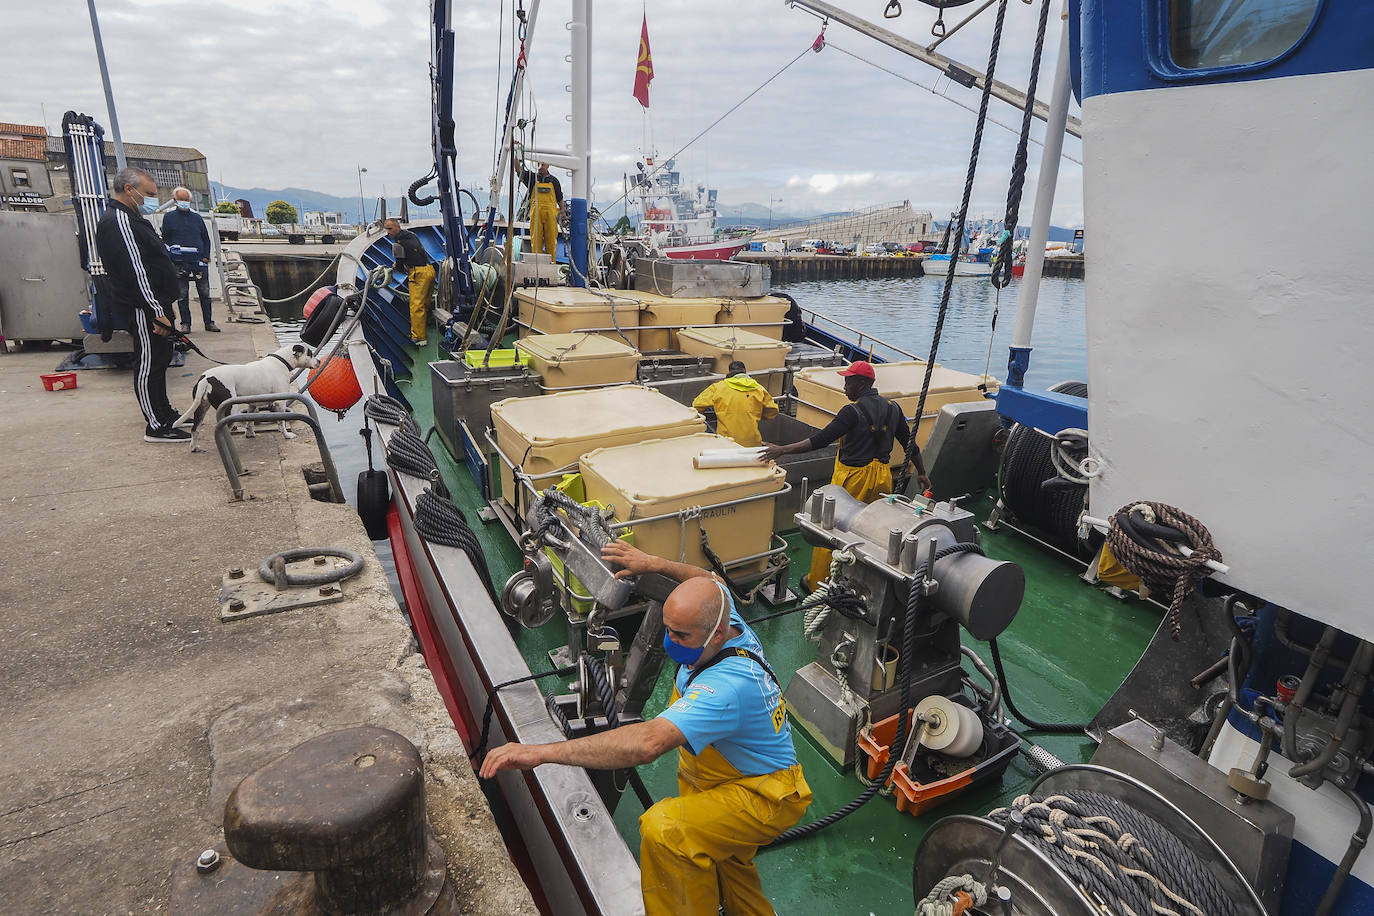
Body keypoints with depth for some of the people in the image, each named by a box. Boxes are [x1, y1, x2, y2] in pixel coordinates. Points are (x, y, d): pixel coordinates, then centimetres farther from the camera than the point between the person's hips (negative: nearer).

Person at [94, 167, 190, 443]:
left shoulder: (132, 219, 18)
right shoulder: (118, 222, -17)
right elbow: (135, 272, -23)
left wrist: (164, 306, 23)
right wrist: (157, 312, -24)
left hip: (155, 304, 11)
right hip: (143, 309, -11)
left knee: (161, 358, 19)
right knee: (149, 363, -6)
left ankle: (163, 410, 33)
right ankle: (157, 427, -1)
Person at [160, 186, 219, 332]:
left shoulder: (197, 217, 14)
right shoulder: (169, 218, 8)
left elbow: (206, 238, 16)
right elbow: (165, 240, 9)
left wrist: (206, 256, 4)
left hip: (199, 262, 2)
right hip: (180, 264, -2)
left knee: (205, 294, 4)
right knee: (182, 295, 1)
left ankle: (209, 323, 11)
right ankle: (185, 324, 7)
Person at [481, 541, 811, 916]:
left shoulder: (728, 685, -40)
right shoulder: (728, 620, -12)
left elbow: (648, 742, -51)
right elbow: (709, 580, 14)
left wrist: (542, 751, -53)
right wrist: (652, 563, 4)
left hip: (765, 797, -10)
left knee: (664, 828, -31)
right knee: (721, 850, 31)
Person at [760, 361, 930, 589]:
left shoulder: (853, 411, -17)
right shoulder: (892, 408, 5)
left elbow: (821, 440, -23)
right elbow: (910, 443, 12)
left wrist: (782, 450, -22)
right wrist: (921, 473, 26)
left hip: (853, 479, -7)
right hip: (882, 476, 7)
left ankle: (817, 583, 16)